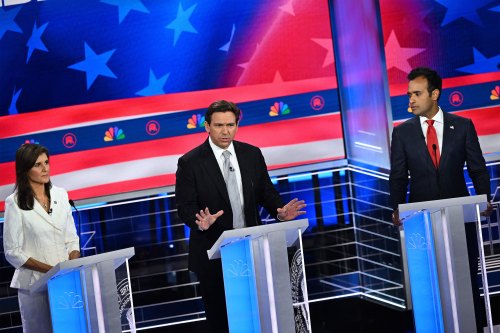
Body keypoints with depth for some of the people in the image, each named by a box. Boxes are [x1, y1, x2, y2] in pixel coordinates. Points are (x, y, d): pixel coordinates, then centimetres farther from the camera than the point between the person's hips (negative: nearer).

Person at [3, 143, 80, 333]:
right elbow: (13, 253, -7)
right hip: (35, 284, -4)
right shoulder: (15, 203, -6)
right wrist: (50, 270, -16)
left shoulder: (60, 195, 8)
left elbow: (71, 239, 11)